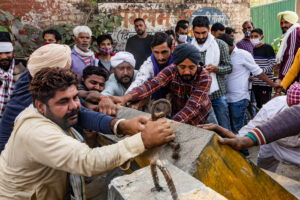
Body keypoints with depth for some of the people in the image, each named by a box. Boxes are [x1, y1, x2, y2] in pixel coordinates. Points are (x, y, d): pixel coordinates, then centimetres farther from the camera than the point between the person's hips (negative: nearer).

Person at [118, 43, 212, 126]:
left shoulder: (204, 77, -25)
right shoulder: (171, 71, -21)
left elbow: (193, 106, -36)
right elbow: (151, 85, -38)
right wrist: (127, 97, -56)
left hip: (202, 116, 0)